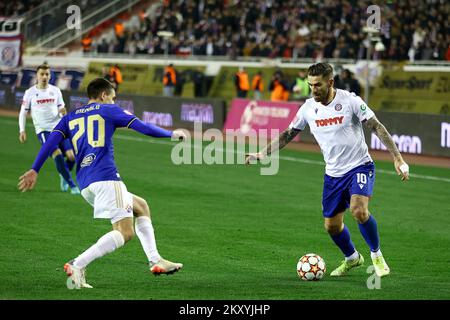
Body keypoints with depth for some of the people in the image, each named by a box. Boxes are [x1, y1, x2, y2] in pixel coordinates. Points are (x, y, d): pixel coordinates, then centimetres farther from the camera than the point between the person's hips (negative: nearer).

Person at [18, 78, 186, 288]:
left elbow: (51, 141, 8)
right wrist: (172, 134, 18)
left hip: (84, 184, 7)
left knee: (141, 207, 23)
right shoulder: (108, 111, 9)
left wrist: (34, 170, 3)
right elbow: (143, 128, 6)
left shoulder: (70, 118, 22)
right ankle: (77, 265, -24)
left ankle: (155, 261, 13)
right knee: (125, 232, -10)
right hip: (106, 178, -7)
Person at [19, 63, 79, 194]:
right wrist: (22, 130, -2)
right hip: (43, 130, -3)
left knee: (71, 156, -10)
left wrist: (63, 112, -10)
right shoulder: (30, 93, 1)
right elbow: (23, 112, 8)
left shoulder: (56, 91, 8)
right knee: (57, 154, -24)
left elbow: (61, 110, 14)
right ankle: (72, 185, -15)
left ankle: (63, 176, 23)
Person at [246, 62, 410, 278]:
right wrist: (261, 154, 4)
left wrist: (398, 158, -17)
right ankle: (352, 258, 36)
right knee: (332, 226, 7)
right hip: (333, 173, 5)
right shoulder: (308, 108, -1)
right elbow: (288, 135, 12)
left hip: (359, 166, -5)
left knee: (359, 211, -28)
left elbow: (377, 128, -11)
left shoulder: (350, 101, -14)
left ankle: (376, 256, -5)